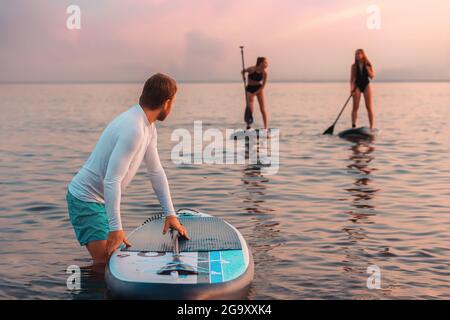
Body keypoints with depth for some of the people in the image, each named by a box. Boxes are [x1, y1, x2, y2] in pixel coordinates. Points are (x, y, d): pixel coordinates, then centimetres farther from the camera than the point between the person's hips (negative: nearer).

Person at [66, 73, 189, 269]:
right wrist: (116, 229, -29)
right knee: (106, 264, -12)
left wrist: (170, 214, 8)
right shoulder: (133, 130, -28)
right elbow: (112, 181, -31)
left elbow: (156, 171, 10)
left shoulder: (148, 127, 5)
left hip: (100, 199, 10)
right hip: (86, 199, -10)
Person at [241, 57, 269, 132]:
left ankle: (266, 127, -3)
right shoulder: (252, 69, -20)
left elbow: (263, 85, -11)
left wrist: (255, 93, -17)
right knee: (250, 109, -2)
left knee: (263, 109, -5)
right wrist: (243, 76, -19)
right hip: (250, 88, -1)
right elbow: (243, 71, 1)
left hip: (259, 89, 1)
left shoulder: (264, 73, -15)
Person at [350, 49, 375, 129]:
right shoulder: (354, 66, 1)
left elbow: (372, 76, -3)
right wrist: (352, 88, -13)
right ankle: (353, 126, -4)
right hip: (357, 86, 0)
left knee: (369, 107, -1)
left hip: (366, 85, 0)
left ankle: (372, 126, 0)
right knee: (355, 107, -4)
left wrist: (367, 69, -17)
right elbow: (352, 78, -1)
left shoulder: (368, 65, 0)